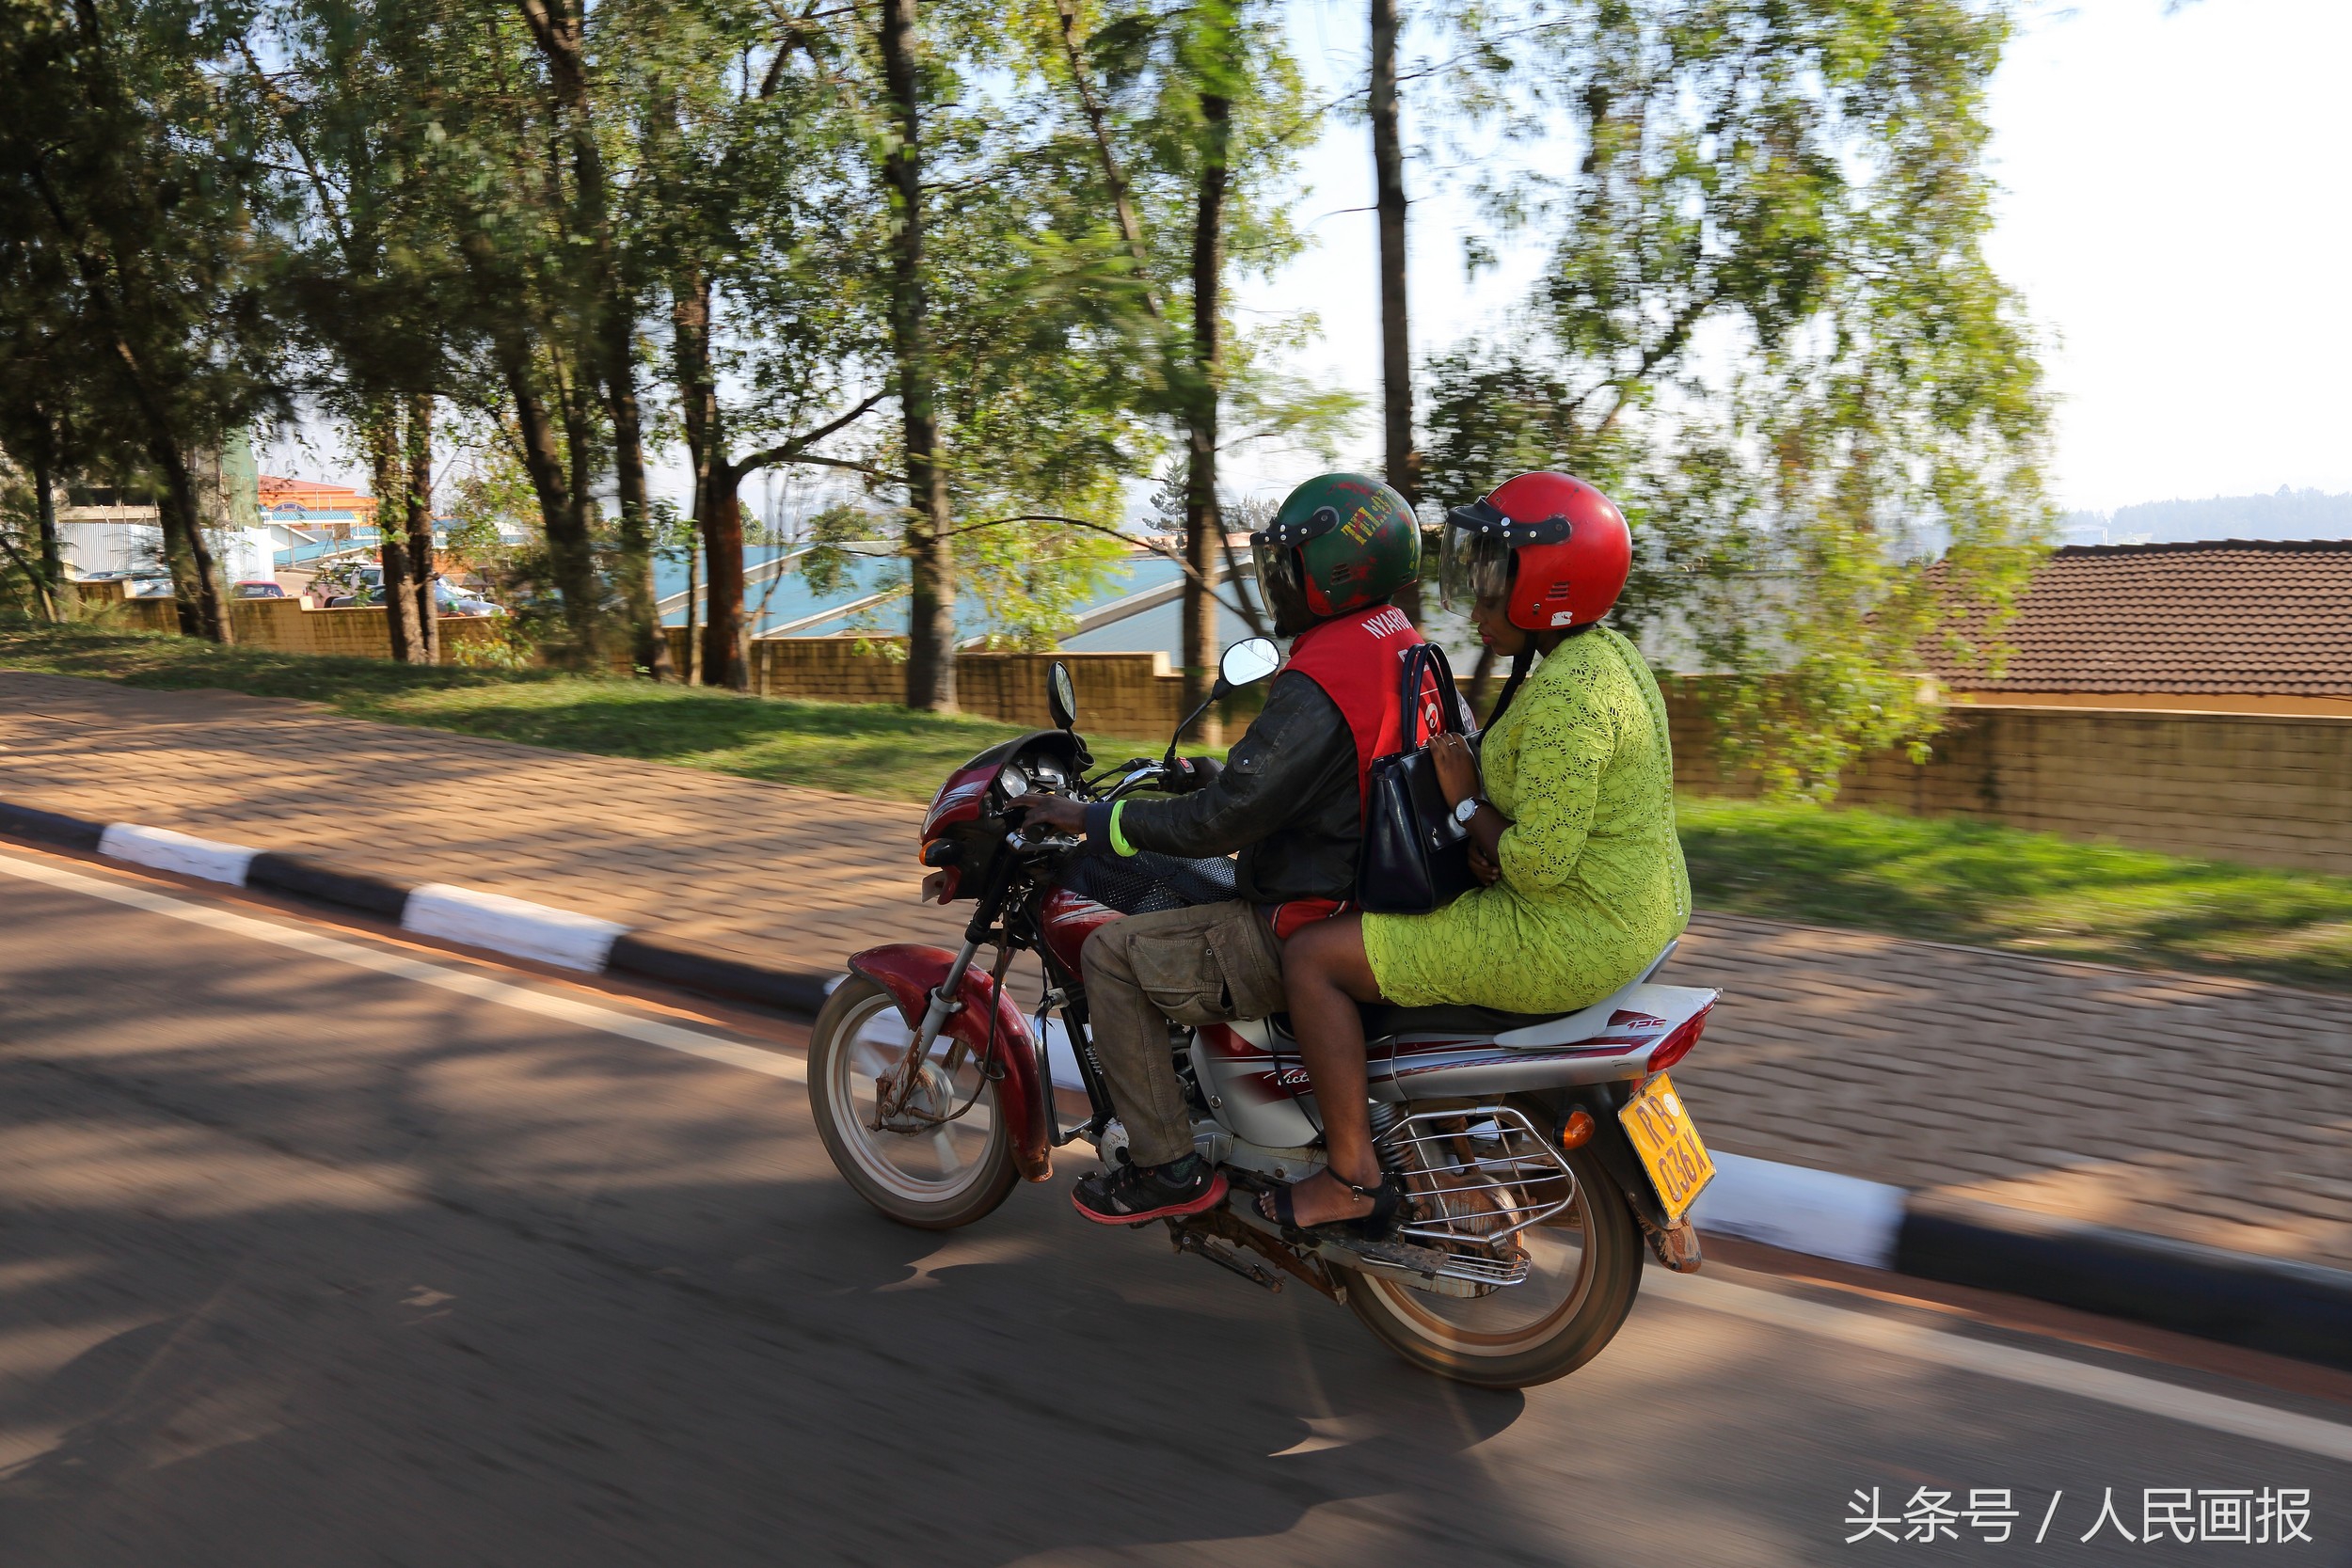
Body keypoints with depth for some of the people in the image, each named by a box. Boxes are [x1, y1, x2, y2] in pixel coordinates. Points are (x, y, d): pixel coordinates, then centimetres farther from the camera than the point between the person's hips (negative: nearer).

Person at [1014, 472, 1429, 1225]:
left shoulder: (1317, 688, -24)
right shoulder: (1402, 646, 7)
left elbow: (1220, 822, -24)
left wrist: (1093, 818, -13)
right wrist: (1209, 775, 25)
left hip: (1310, 932, -10)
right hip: (1378, 903, 10)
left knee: (1111, 955, -5)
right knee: (1184, 892, 30)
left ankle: (1168, 1168, 0)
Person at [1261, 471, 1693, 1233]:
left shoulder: (1565, 693, -24)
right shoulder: (1606, 652, 9)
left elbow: (1538, 867, -27)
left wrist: (1465, 802, -12)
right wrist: (1483, 837, 3)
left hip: (1567, 939, -11)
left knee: (1312, 957, -6)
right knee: (1397, 907, 30)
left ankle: (1353, 1179, 2)